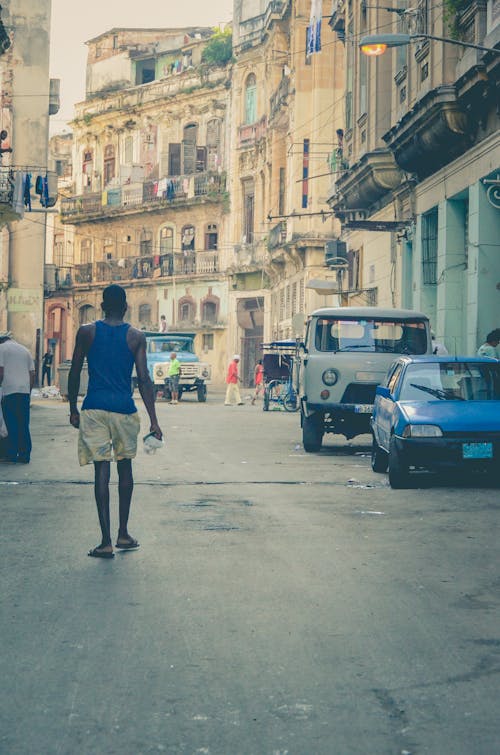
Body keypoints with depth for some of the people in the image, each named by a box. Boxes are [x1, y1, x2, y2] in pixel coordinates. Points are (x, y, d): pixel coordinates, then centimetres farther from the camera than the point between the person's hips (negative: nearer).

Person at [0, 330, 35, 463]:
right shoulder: (25, 350, 19)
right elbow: (32, 374, 16)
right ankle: (25, 456, 7)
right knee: (24, 426, 7)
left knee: (11, 425, -1)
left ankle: (11, 455, 0)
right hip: (25, 391, 5)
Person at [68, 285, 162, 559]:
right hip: (124, 408, 1)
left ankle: (106, 541, -5)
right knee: (125, 466, 16)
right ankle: (123, 534, 21)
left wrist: (73, 409, 15)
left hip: (95, 408, -1)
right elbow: (144, 380, -4)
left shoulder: (87, 332, 1)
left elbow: (74, 374, 4)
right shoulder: (136, 337, 1)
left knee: (102, 470, -2)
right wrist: (153, 421, -3)